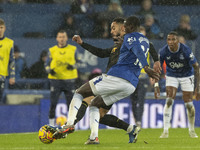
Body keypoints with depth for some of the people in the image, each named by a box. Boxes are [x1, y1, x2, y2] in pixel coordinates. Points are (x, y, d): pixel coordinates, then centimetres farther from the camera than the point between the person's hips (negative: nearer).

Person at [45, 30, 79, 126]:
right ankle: (51, 124, 1)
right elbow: (47, 64, 10)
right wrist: (50, 70, -12)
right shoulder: (52, 50, 8)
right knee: (53, 103, -6)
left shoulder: (73, 49, 8)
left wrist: (72, 66, -9)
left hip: (69, 79, 0)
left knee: (71, 103, -1)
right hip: (55, 79, 0)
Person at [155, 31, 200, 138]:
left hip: (187, 75, -1)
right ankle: (165, 131, -13)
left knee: (188, 103, -3)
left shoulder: (186, 50, -28)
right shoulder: (163, 52, -21)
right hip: (171, 76, 1)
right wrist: (156, 85, -19)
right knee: (169, 101, -15)